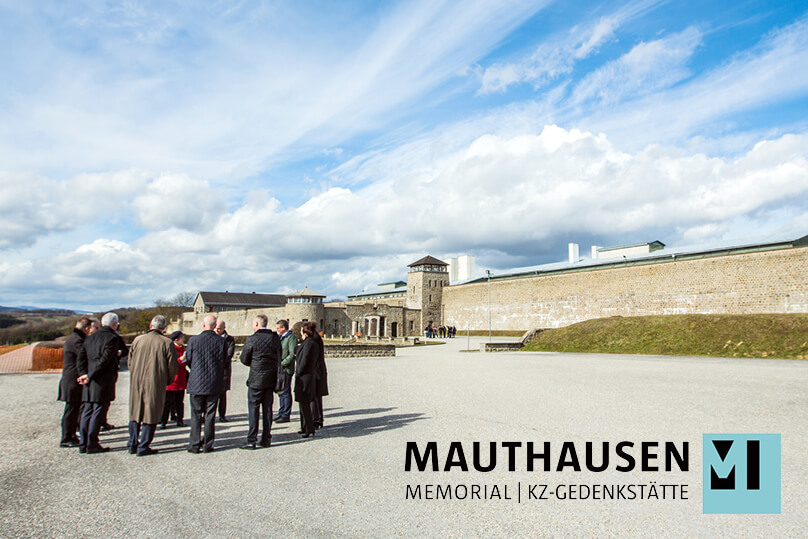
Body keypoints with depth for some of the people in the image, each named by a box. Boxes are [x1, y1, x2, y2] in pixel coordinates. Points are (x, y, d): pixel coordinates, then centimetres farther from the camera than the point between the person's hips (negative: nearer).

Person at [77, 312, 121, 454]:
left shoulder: (90, 338, 13)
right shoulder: (112, 338, -10)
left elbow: (81, 359, 8)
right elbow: (104, 360, -18)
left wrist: (84, 375, 0)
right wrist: (89, 376, -13)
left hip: (90, 383, 7)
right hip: (103, 383, -7)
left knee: (87, 412, 12)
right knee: (98, 412, -1)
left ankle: (83, 444, 16)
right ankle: (92, 444, 2)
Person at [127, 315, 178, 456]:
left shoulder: (137, 340, 1)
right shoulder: (167, 343, -9)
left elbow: (130, 362, 9)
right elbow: (172, 367, -7)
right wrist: (167, 381, 10)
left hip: (136, 383, 4)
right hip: (155, 384, -4)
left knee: (135, 413, 17)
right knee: (151, 414, 5)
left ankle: (132, 444, 24)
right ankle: (143, 446, 7)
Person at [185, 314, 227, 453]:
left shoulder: (193, 340, -9)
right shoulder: (222, 341, -7)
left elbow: (188, 361, 1)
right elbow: (224, 362, 1)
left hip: (197, 384, -1)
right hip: (214, 384, 1)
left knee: (196, 415, 9)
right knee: (210, 415, 9)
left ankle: (195, 445, 12)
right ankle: (208, 445, 13)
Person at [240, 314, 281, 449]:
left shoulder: (251, 339, -12)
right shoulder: (275, 337, 1)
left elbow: (244, 359, -3)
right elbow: (279, 357, 7)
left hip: (256, 379, -5)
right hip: (271, 378, 5)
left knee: (253, 409, 2)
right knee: (267, 409, 11)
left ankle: (251, 441, 3)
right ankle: (266, 439, 17)